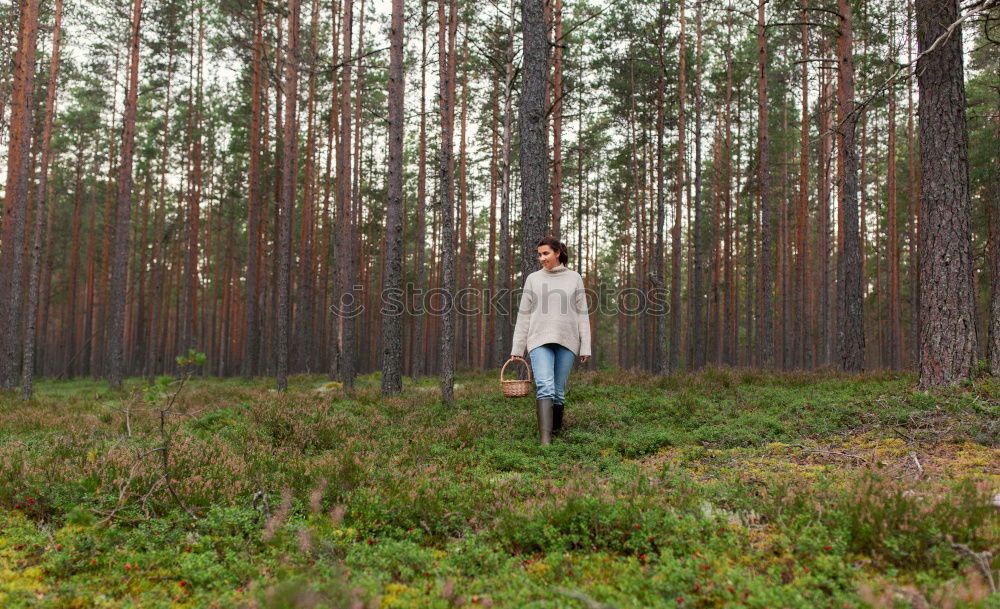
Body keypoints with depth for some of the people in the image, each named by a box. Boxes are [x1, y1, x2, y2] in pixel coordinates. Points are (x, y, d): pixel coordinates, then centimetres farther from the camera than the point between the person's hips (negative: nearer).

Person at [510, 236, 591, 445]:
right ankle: (545, 440, -26)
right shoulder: (533, 279, 10)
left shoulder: (574, 278, 9)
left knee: (559, 391, 3)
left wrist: (585, 347, 1)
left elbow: (582, 314, 7)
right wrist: (517, 349, 6)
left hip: (566, 341, 1)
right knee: (545, 387, -18)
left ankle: (556, 431, 18)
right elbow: (524, 315, 9)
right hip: (540, 341, -1)